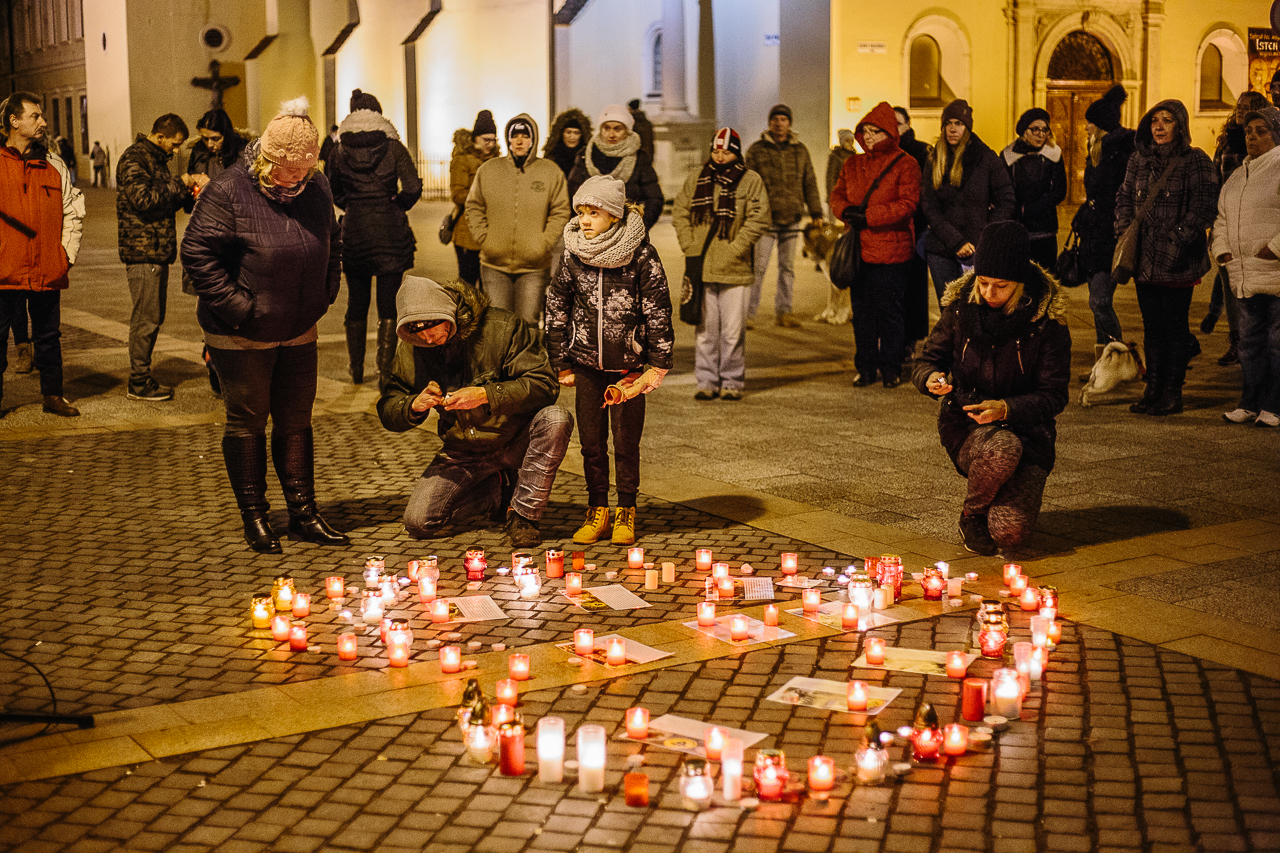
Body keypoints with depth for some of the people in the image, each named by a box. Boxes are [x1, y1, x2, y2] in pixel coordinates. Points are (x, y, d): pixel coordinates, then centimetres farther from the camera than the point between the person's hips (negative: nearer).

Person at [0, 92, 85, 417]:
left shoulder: (54, 164, 10)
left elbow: (74, 212, 14)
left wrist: (67, 253, 5)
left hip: (48, 271, 3)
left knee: (49, 335, 10)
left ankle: (53, 396, 20)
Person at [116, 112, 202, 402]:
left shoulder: (157, 159, 20)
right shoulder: (133, 158, -11)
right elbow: (143, 198, -23)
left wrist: (189, 188, 7)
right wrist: (179, 184, -14)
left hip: (158, 251, 10)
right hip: (142, 250, -10)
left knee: (153, 317, 12)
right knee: (146, 318, -7)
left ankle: (142, 377, 20)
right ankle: (138, 383, 0)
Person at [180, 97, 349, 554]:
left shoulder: (316, 187, 2)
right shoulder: (228, 192, -16)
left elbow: (332, 243, 18)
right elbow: (198, 255, -16)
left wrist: (325, 293, 7)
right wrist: (239, 308, -18)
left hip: (299, 331, 5)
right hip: (242, 336, -5)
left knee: (296, 422, 11)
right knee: (247, 423, 5)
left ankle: (304, 515, 20)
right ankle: (254, 518, 16)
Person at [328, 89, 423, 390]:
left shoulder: (339, 151, 1)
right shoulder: (393, 148, -5)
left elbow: (333, 192, 9)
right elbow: (413, 187, -11)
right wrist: (397, 206, 6)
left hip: (354, 232, 2)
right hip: (390, 231, -2)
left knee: (357, 301, 15)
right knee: (389, 304, 3)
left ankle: (356, 368, 25)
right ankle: (385, 371, 1)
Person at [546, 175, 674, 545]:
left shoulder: (642, 255, -11)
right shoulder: (572, 255, -2)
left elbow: (659, 312, -7)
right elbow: (556, 309, 6)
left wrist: (659, 366, -7)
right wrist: (561, 364, 6)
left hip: (628, 364, -3)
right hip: (587, 365, 3)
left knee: (626, 442, 2)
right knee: (591, 442, 7)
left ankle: (626, 513, 17)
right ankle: (597, 511, 20)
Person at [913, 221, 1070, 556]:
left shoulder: (1046, 318, -12)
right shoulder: (961, 306, -6)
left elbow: (1054, 395, -11)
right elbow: (927, 362, 5)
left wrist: (1006, 409, -29)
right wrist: (931, 378, -20)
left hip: (1025, 425, -1)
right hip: (964, 424, 1)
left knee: (1010, 533, -20)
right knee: (1002, 448, -38)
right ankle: (972, 515, -5)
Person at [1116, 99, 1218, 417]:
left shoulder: (1196, 161, -5)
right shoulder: (1139, 161, 11)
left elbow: (1205, 206, -10)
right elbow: (1124, 199, 16)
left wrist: (1180, 240, -17)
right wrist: (1124, 236, 1)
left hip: (1178, 261, -5)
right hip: (1145, 259, 5)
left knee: (1175, 327, 1)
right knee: (1152, 327, 11)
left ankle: (1172, 393, 9)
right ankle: (1153, 390, 19)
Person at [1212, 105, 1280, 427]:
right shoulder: (1238, 176, 19)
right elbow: (1222, 219, 24)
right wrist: (1223, 250, 9)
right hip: (1245, 274, 7)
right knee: (1250, 338, 11)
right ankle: (1250, 403, 18)